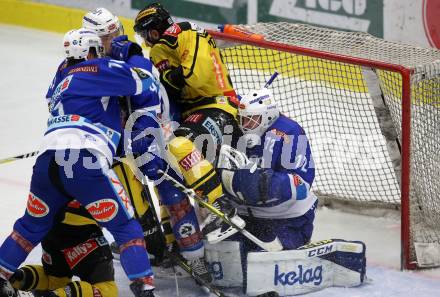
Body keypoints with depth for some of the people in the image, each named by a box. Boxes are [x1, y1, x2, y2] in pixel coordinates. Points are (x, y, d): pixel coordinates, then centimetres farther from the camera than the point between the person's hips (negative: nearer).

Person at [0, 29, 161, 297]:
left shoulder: (64, 82, 34)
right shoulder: (95, 69, 9)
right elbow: (146, 85, 4)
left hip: (47, 161, 7)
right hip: (83, 161, -7)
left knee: (33, 225, 26)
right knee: (127, 229, 1)